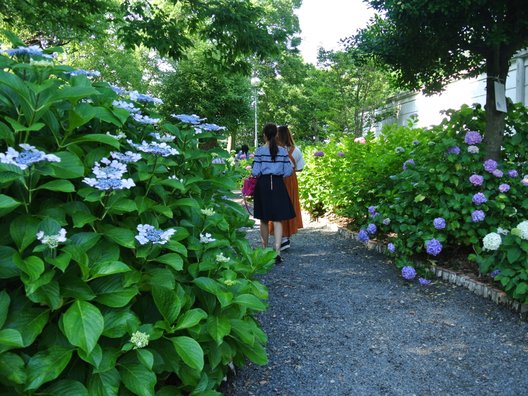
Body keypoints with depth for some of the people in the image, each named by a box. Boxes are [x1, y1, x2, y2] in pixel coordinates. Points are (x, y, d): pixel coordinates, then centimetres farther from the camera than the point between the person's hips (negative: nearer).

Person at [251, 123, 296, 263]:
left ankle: (265, 249, 26)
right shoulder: (283, 151, 0)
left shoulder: (260, 151, -6)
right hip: (278, 185, 1)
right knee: (277, 219, 0)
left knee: (264, 219, 14)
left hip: (263, 185, -1)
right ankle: (277, 252, -11)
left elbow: (255, 172, -9)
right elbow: (288, 171, 0)